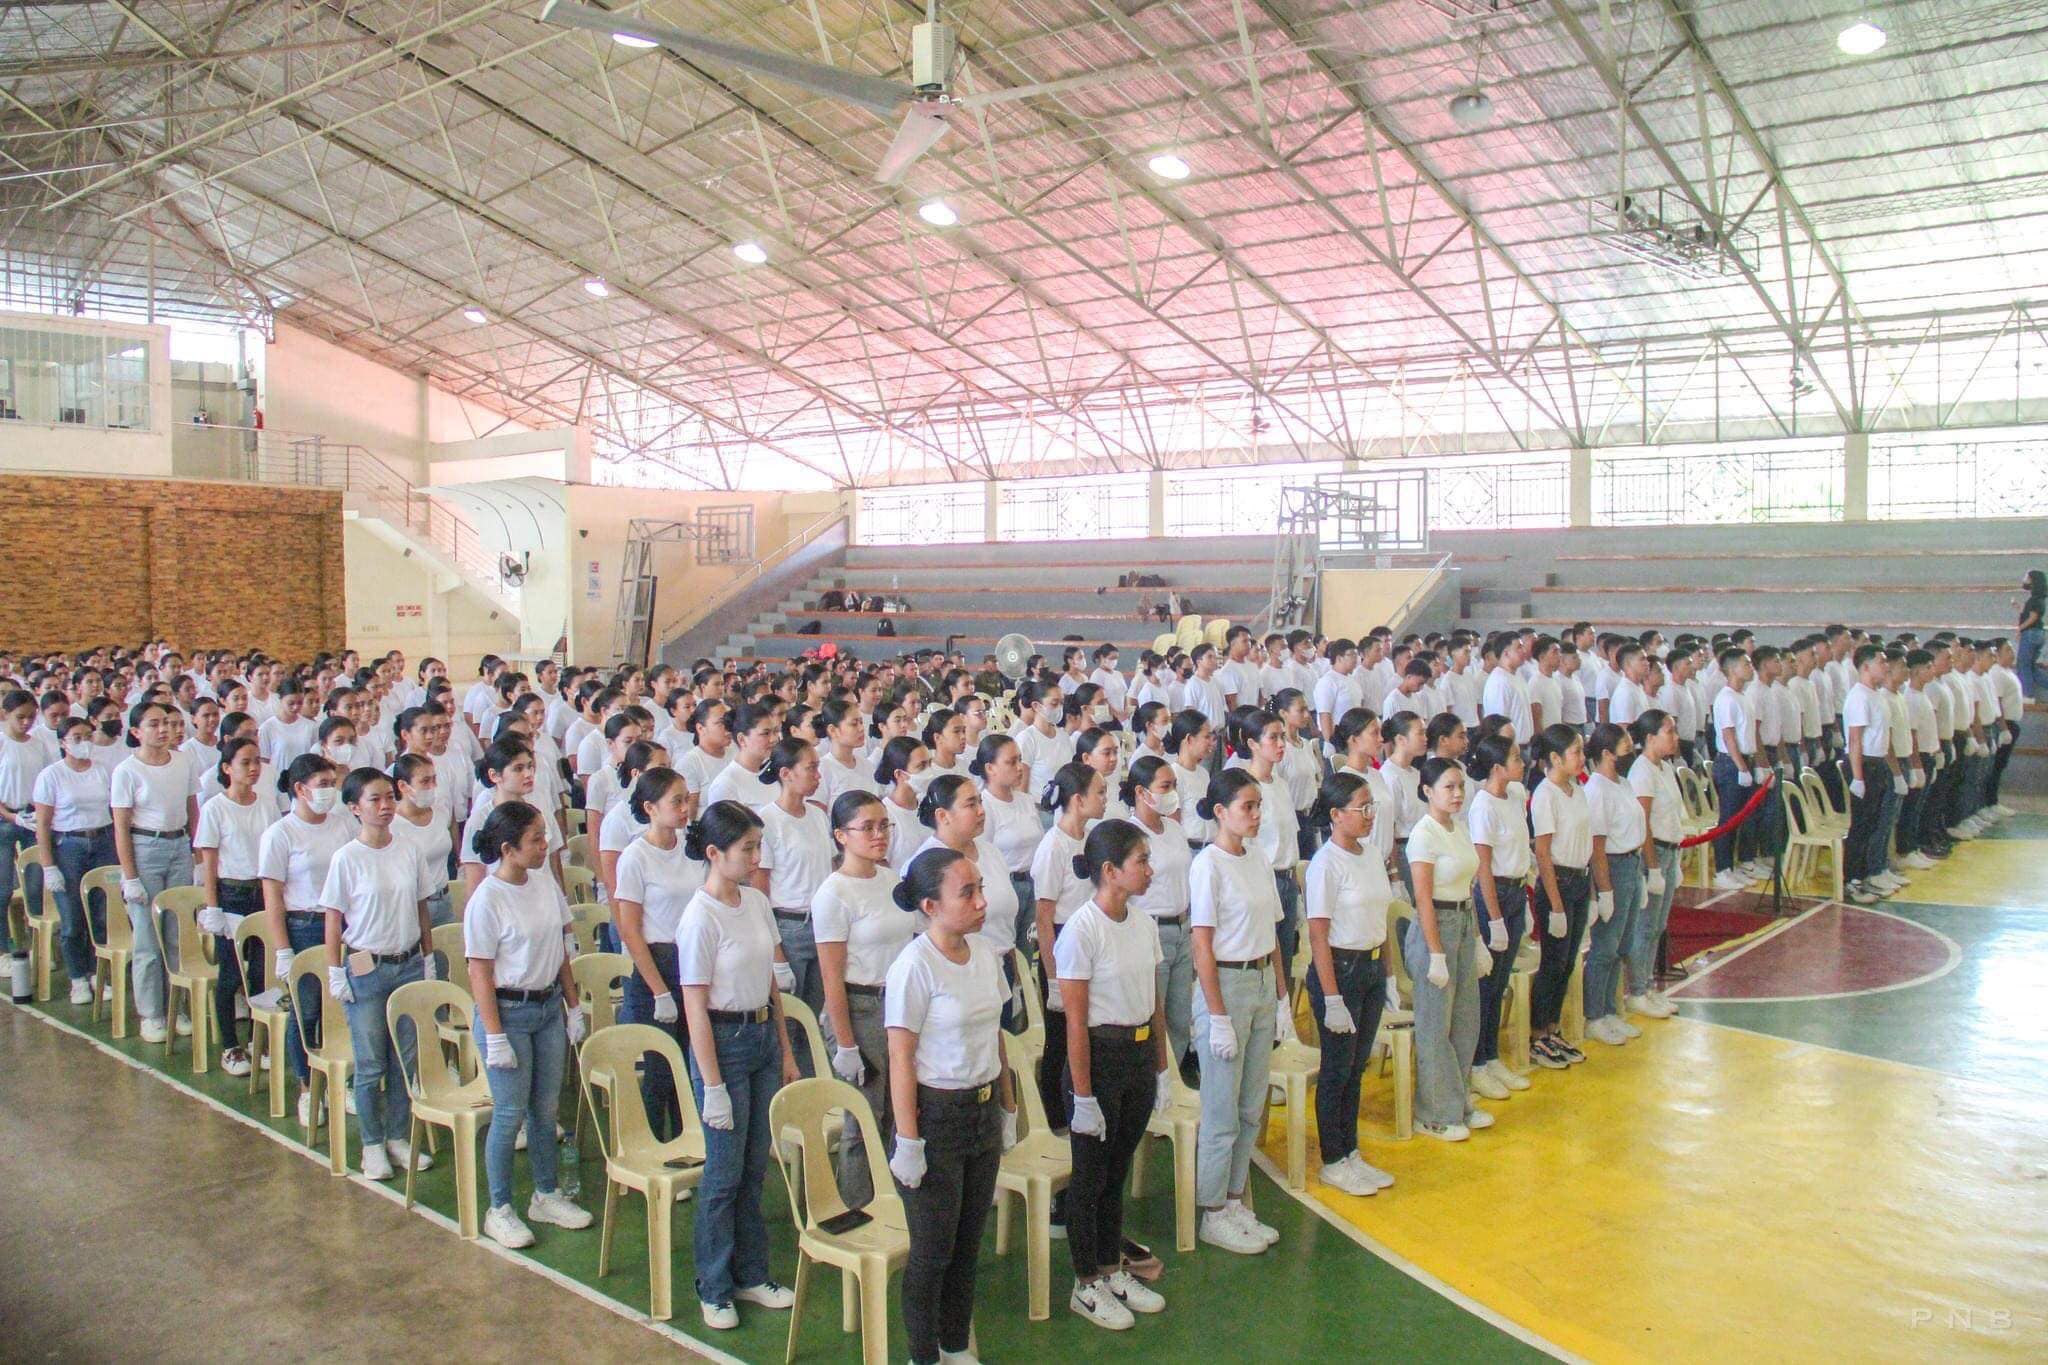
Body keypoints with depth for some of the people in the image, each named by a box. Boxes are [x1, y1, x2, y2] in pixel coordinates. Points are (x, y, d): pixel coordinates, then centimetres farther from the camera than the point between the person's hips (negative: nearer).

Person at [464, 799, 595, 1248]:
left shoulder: (546, 883, 2)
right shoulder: (486, 900, -16)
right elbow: (480, 973, -15)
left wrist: (574, 1007, 11)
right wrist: (495, 1037, -16)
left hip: (549, 1007, 6)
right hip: (509, 1011, -6)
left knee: (546, 1108, 14)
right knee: (510, 1114, 2)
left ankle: (546, 1195, 29)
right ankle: (498, 1210, 18)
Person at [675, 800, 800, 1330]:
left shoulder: (756, 902, 4)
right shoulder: (700, 918, -17)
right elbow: (696, 1009, -16)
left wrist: (785, 1050, 14)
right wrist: (712, 1086, -16)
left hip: (762, 1035, 7)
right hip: (723, 1042, -7)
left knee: (755, 1168, 15)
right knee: (724, 1173, 4)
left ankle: (751, 1276, 29)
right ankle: (715, 1290, 20)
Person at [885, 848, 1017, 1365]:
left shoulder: (983, 953, 2)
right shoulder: (915, 966, -19)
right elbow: (900, 1059, -17)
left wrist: (1008, 1109, 15)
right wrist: (908, 1142, -17)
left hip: (983, 1111, 7)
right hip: (936, 1115, -7)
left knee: (968, 1243, 17)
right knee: (933, 1250, 6)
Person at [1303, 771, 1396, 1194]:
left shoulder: (1371, 855, 7)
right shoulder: (1326, 863, -16)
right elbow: (1318, 934, -17)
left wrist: (1388, 976, 13)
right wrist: (1332, 998, -19)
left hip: (1372, 967, 7)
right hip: (1340, 968, -7)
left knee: (1357, 1066, 16)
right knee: (1337, 1069, 4)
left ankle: (1351, 1154, 28)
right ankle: (1333, 1163, 17)